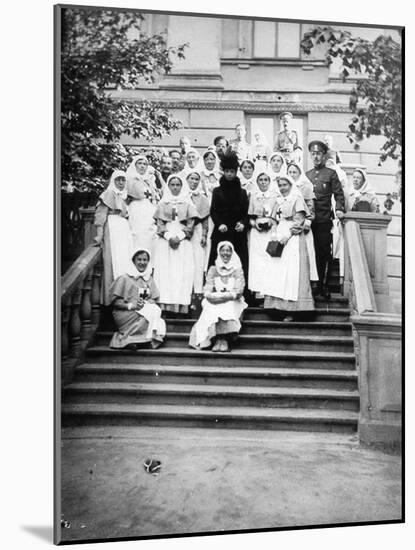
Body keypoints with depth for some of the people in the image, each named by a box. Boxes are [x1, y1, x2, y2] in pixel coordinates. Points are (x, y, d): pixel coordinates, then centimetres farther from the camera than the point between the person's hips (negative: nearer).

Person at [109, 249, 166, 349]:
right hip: (125, 314, -4)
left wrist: (145, 303, -11)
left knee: (160, 325, -28)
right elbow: (115, 301, -2)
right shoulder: (124, 278, 4)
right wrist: (130, 305, -18)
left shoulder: (149, 279, 19)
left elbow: (154, 300, 11)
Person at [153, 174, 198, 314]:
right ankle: (165, 305, -11)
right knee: (165, 272, -9)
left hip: (183, 242, 0)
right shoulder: (162, 203, 14)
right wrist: (169, 237, -11)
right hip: (165, 241, 0)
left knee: (182, 273, -9)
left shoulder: (187, 203, 13)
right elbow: (159, 224, 6)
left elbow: (190, 224, 5)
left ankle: (181, 306, -10)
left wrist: (179, 237, -10)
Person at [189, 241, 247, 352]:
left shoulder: (237, 270, 7)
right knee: (212, 309, -33)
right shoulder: (213, 269, 13)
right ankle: (217, 339, -36)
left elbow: (238, 292, -6)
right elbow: (207, 291, 2)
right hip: (214, 303, 1)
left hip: (233, 303, -1)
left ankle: (223, 340, -38)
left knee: (227, 308, -35)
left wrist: (223, 296, -19)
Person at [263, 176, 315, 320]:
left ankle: (291, 310, -8)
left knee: (291, 272, -9)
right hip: (279, 238, 7)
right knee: (277, 271, 1)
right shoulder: (279, 201, 19)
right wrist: (275, 236, 5)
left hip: (292, 239, -7)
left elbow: (299, 221, -9)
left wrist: (288, 235, -16)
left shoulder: (297, 199, -1)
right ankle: (279, 305, 4)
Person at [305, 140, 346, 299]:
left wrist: (339, 209, -14)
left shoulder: (331, 173, 6)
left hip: (324, 219, -3)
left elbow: (338, 194, 1)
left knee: (324, 252, -1)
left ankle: (323, 286, 6)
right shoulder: (306, 175, 17)